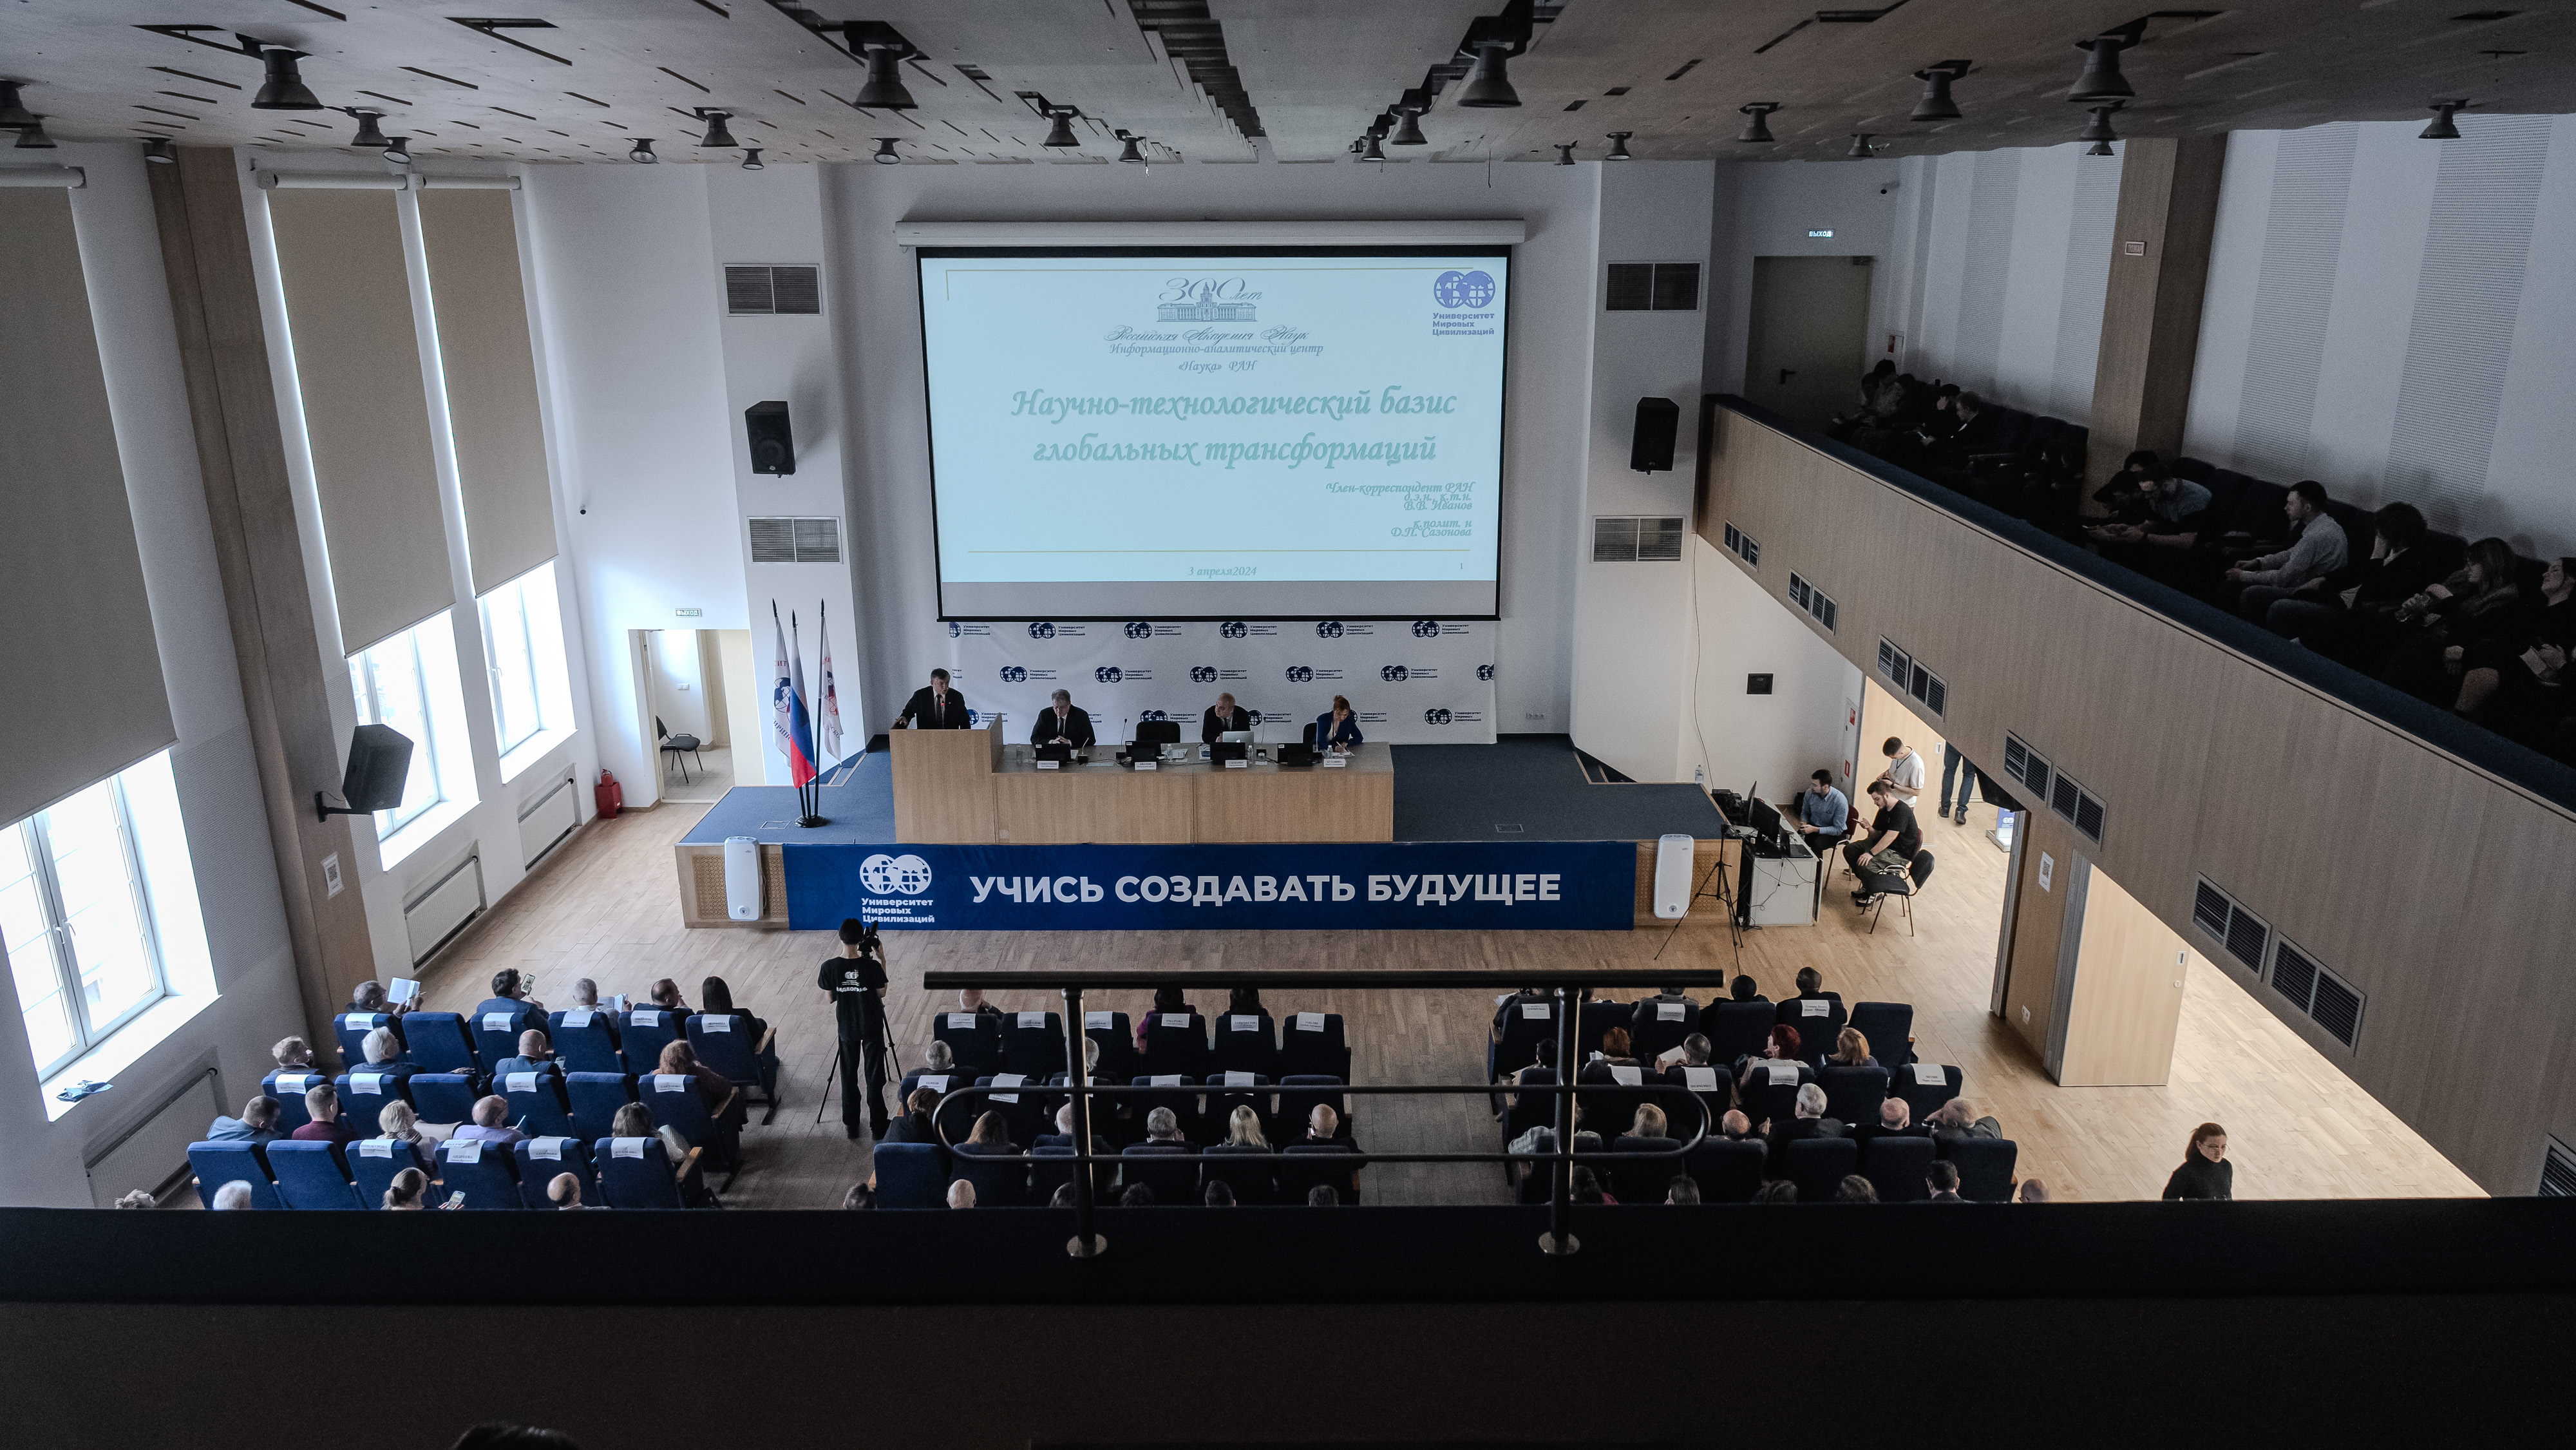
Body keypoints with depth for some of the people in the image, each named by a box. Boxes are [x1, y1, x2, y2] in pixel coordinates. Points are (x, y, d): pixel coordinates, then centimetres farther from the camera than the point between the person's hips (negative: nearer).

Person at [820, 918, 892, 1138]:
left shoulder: (830, 966, -16)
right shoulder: (872, 966, -21)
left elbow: (830, 998, -5)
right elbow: (882, 993, -5)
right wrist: (881, 960, -4)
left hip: (847, 1027, 2)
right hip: (872, 1026, -2)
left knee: (849, 1076, 16)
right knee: (874, 1075, 9)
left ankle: (851, 1126, 24)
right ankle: (878, 1126, 16)